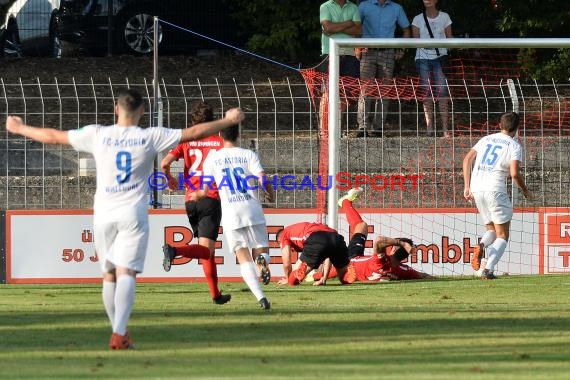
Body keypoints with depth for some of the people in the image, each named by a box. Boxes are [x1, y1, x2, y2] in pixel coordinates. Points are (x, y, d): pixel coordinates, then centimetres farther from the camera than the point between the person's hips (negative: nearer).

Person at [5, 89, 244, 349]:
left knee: (109, 275, 14)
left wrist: (19, 129, 21)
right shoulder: (150, 137, -4)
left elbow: (53, 137, 6)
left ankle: (118, 331, 20)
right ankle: (119, 334, -23)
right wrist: (228, 121, 15)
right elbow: (194, 133, 2)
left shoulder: (97, 135, -2)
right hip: (133, 214, -2)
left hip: (103, 215, 2)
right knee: (126, 274, -8)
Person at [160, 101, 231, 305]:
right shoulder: (220, 142, 2)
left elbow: (165, 163, -4)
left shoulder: (186, 141, 7)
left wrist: (170, 179, 17)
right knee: (206, 249, -11)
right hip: (212, 199, -4)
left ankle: (216, 294, 14)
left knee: (207, 251, 14)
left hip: (191, 200, 4)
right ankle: (174, 250, -38)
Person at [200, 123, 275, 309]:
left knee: (244, 257, 1)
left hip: (230, 213, 0)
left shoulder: (212, 158, 6)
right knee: (261, 250, 13)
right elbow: (263, 181, -8)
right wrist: (271, 195, 13)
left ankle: (260, 296, -20)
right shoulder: (248, 155, 3)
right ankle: (263, 259, -28)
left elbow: (205, 191, 7)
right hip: (252, 209, 0)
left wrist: (194, 195, 30)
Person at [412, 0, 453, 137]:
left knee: (442, 92, -9)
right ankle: (430, 127, 3)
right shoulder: (418, 19, 7)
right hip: (423, 57, 1)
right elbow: (415, 40, 5)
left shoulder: (444, 17, 8)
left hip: (440, 57, -1)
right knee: (426, 93, -2)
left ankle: (445, 128, -9)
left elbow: (449, 37, 10)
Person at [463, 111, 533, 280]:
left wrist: (467, 187, 12)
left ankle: (481, 245, -16)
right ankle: (488, 269, -15)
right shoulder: (514, 146, 0)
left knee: (491, 229, 20)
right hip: (495, 190, -5)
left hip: (477, 189, 5)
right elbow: (514, 173, -12)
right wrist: (525, 191, 5)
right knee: (502, 235, 5)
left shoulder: (486, 139, 16)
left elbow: (467, 160, 10)